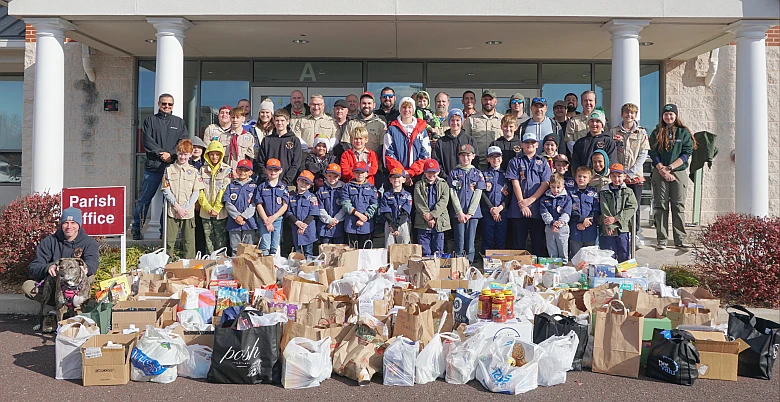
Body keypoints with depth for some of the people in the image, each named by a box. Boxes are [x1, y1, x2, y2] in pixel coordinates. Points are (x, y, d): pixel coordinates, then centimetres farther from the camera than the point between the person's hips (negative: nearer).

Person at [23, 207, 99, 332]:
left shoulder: (89, 242, -1)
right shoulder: (49, 241, 1)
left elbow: (92, 262, -22)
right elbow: (32, 268, -10)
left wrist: (85, 268, -49)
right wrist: (47, 268, -34)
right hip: (52, 287, 2)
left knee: (89, 277, -32)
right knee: (27, 286, -24)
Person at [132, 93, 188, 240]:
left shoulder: (179, 122, 15)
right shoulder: (150, 120, 12)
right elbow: (147, 141, -1)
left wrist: (171, 155, -10)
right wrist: (161, 153, -12)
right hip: (153, 167, -1)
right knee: (144, 199, -1)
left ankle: (165, 230, 11)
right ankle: (136, 229, 9)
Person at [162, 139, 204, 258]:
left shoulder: (194, 171, 7)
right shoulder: (169, 169, 5)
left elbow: (196, 192, 2)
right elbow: (166, 190, 0)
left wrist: (185, 208, -8)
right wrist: (177, 206, -9)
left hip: (188, 212, 1)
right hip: (172, 211, -1)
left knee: (189, 241, 4)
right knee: (169, 240, 1)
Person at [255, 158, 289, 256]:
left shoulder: (283, 187, 6)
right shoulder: (261, 187, 5)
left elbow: (285, 205, 0)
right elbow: (259, 205, 0)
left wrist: (273, 217, -11)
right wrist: (266, 221, -9)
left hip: (278, 220, 1)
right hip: (264, 220, -1)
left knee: (275, 247, 3)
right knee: (265, 247, -6)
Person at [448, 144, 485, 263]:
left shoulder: (477, 173, 8)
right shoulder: (454, 173, 6)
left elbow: (478, 194, 2)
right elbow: (453, 194, 0)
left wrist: (469, 213, -7)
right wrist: (460, 212, -9)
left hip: (473, 212, 1)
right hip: (458, 212, -1)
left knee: (470, 240, 3)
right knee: (459, 240, 0)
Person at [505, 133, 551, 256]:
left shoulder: (542, 162, 12)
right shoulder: (515, 161, 9)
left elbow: (545, 184, 3)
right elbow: (515, 183, 1)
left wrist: (530, 200, -8)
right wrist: (522, 204, -8)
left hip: (537, 208, 1)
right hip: (519, 209, -1)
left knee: (538, 242, 3)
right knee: (519, 242, 3)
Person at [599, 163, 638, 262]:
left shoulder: (628, 192, 8)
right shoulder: (603, 192, 6)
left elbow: (632, 208, -4)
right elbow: (604, 210, -4)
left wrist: (616, 219, -15)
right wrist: (609, 225, -18)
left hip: (623, 229, 1)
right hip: (608, 230, 0)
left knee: (624, 256, 7)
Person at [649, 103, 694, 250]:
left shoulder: (683, 132, 7)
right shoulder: (656, 133, 9)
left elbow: (686, 154, -1)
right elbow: (653, 154, 2)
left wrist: (669, 168, -11)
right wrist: (663, 171, -11)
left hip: (678, 173, 0)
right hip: (660, 174, 1)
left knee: (679, 206, -1)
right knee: (660, 206, -1)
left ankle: (680, 240, 3)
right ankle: (661, 240, 3)